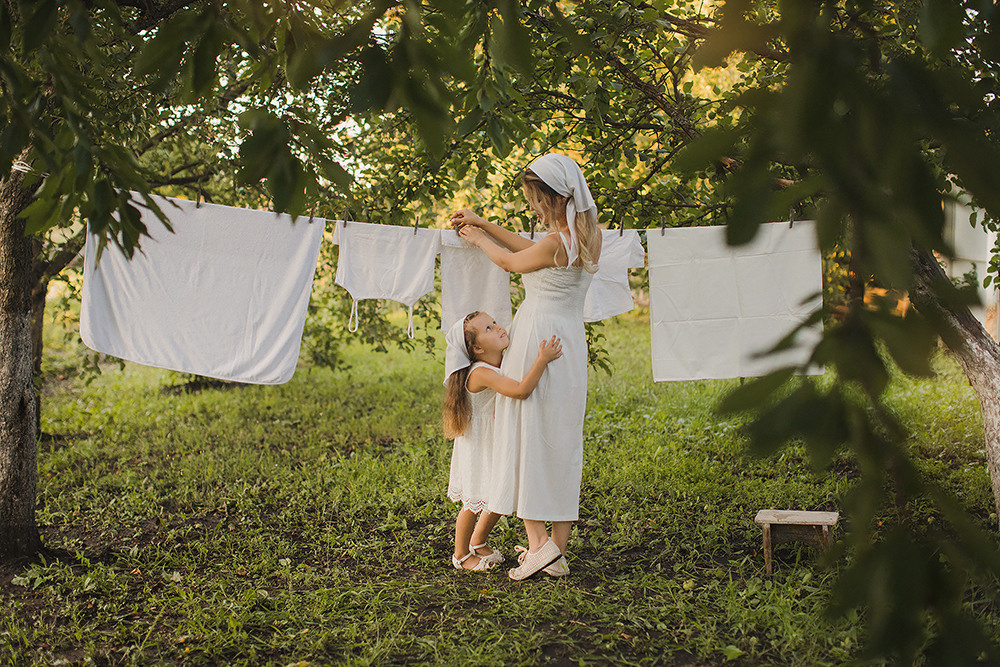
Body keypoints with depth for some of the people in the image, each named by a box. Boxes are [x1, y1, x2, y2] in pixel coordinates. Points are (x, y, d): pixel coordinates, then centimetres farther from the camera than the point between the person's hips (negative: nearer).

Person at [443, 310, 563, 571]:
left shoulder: (508, 363, 0)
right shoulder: (480, 373, -28)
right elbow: (520, 391, -40)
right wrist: (542, 360, -39)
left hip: (501, 443, 8)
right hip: (479, 447, -8)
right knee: (474, 502, 4)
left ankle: (478, 542, 39)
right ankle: (461, 554, 25)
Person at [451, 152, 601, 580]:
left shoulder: (557, 242, -18)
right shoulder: (590, 236, 7)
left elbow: (510, 262, 0)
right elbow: (532, 250, 20)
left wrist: (478, 239, 19)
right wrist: (484, 224, 26)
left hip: (536, 340, -8)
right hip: (570, 344, 8)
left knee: (524, 437, -1)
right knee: (561, 442, 9)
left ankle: (538, 542, -8)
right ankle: (558, 552, 13)